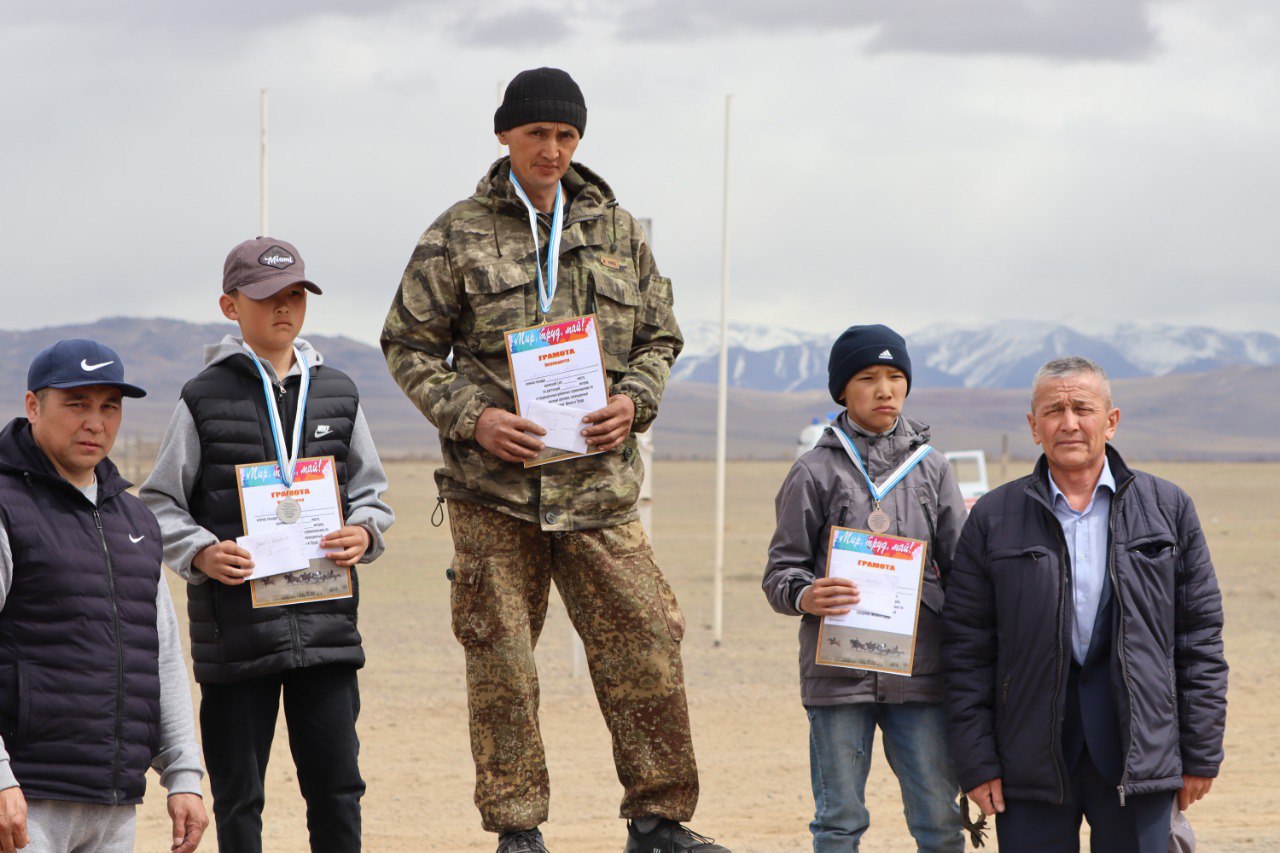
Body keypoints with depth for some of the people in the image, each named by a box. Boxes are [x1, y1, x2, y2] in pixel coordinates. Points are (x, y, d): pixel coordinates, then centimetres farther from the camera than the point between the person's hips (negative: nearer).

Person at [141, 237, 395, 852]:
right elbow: (160, 503, 2)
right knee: (238, 792, 3)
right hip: (236, 628, -3)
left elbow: (370, 489, 17)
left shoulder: (336, 393, 11)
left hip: (325, 620, 3)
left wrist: (363, 533, -4)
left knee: (336, 783, 2)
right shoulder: (205, 399, 0)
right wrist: (200, 552, -15)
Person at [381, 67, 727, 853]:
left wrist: (634, 401, -3)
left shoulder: (617, 230, 11)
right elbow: (409, 345, 4)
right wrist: (470, 417, -11)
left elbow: (660, 337, 17)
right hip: (493, 490, -2)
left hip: (599, 486, 2)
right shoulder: (459, 236, 2)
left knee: (644, 646, -2)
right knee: (500, 662, 1)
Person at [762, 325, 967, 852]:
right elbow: (781, 571, 3)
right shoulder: (816, 472, 3)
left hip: (920, 670, 2)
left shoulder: (930, 468, 10)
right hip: (838, 672, -2)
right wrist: (806, 597, -21)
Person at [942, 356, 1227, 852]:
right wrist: (976, 761, -2)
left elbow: (1200, 636, 8)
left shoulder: (1167, 509, 7)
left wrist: (1201, 754, 3)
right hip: (1032, 752, 0)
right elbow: (966, 647, 5)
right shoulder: (994, 519, 5)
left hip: (1139, 752, 0)